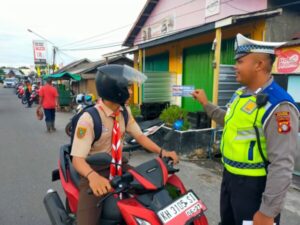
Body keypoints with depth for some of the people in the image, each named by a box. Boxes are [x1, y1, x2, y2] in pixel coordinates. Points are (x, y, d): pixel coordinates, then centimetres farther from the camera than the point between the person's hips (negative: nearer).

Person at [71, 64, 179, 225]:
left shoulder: (124, 112, -2)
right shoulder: (88, 118, -22)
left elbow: (139, 136, 3)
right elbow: (77, 158, -25)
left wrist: (161, 151, -13)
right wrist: (93, 176, -46)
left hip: (119, 165, 6)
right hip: (95, 170, -5)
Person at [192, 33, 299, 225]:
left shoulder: (278, 106, -25)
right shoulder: (240, 94, 3)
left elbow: (282, 166, -26)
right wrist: (206, 104, 21)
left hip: (255, 185, -8)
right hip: (230, 176, 9)